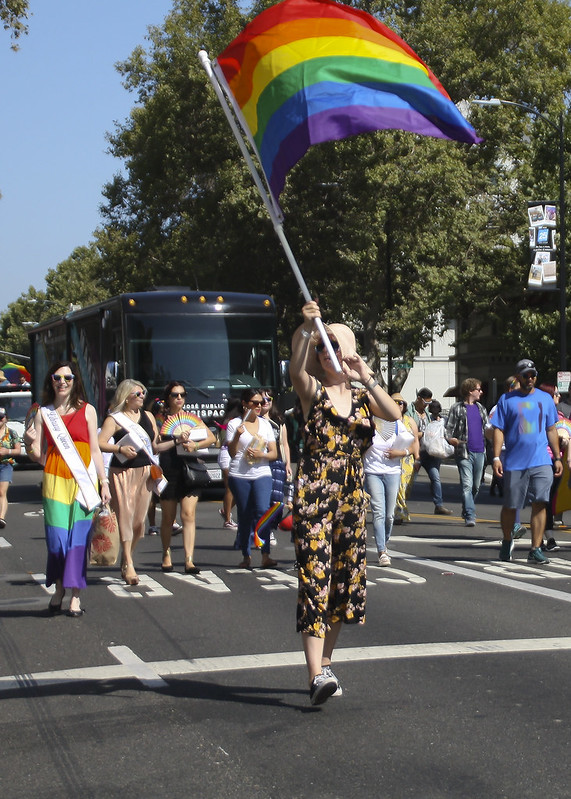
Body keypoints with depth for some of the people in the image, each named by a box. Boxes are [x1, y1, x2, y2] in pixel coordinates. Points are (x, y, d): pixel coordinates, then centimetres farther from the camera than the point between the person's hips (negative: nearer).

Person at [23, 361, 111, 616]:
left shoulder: (87, 410, 9)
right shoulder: (43, 413, 10)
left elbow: (95, 450, 10)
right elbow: (39, 456, 8)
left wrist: (104, 482, 6)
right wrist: (29, 443, -14)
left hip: (83, 479, 0)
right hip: (55, 478, 0)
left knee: (79, 536, -3)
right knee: (56, 536, -4)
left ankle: (75, 594, 4)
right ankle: (59, 588, 16)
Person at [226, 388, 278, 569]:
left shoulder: (265, 424, 13)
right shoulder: (234, 424, 4)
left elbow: (274, 453, 10)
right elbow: (231, 452, 0)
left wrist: (261, 454, -10)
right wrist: (237, 435, -17)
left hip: (262, 474, 1)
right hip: (239, 475, -1)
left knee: (262, 510, -16)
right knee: (244, 515, 3)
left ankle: (265, 556, -19)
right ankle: (246, 556, 13)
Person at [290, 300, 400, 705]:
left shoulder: (363, 398, 11)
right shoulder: (313, 393, 1)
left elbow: (395, 414, -8)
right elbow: (296, 369, -21)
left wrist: (366, 377, -16)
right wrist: (306, 329, -36)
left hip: (353, 498, 5)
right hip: (314, 495, -5)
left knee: (344, 580, 9)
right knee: (315, 577, -11)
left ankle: (325, 664, 23)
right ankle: (317, 676, -17)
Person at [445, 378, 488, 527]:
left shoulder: (481, 408, 17)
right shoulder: (457, 408, 0)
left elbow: (487, 427, 22)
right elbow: (448, 428, -1)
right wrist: (451, 439, -20)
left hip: (479, 452, 6)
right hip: (464, 452, -6)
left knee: (476, 486, 11)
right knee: (467, 485, -14)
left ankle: (467, 512, 29)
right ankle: (470, 516, -17)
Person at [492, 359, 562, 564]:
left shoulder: (545, 399, 11)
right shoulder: (506, 400, 3)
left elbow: (551, 430, 16)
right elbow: (498, 430, 0)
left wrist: (557, 457, 12)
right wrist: (496, 457, -9)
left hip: (541, 462, 1)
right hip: (514, 463, -1)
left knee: (539, 504, -7)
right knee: (510, 506, 7)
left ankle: (535, 550, -3)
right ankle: (507, 541, 31)